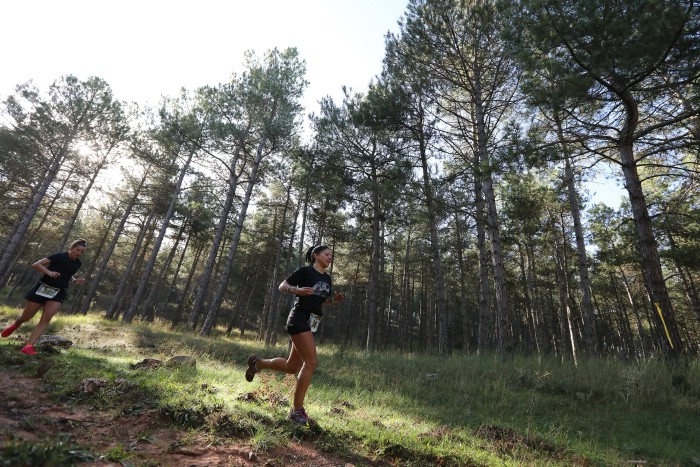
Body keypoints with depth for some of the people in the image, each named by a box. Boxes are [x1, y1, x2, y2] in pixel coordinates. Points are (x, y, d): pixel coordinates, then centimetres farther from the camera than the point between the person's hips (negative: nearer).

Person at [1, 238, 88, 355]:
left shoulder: (77, 264, 7)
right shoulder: (59, 256, -10)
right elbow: (35, 265, -12)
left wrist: (75, 280, 5)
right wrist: (48, 272, -28)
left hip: (59, 293, 3)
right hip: (43, 288, -3)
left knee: (45, 319, -13)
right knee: (25, 317, 11)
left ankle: (29, 346, -12)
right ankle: (14, 326, 45)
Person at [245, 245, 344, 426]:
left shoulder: (327, 278, 14)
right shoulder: (305, 271, -6)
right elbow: (282, 286, -3)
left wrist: (335, 299, 5)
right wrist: (297, 290, -23)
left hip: (311, 323, 8)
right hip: (299, 319, -8)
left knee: (292, 367, 12)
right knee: (311, 362, -16)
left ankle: (257, 363, 35)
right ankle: (297, 411, -4)